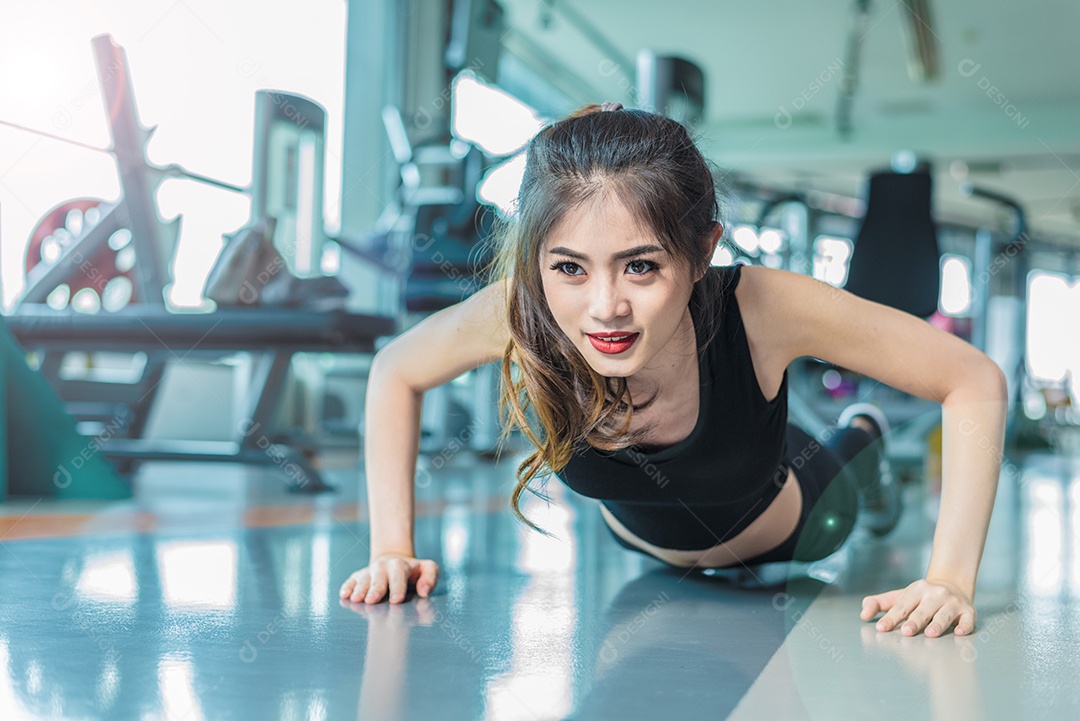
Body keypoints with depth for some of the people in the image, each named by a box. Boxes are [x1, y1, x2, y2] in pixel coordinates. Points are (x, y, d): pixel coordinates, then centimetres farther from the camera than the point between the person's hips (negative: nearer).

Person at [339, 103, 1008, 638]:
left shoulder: (760, 308, -44)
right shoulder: (517, 313, -39)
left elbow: (975, 380, -33)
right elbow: (395, 373, -18)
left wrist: (950, 579, -40)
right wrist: (393, 547, -25)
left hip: (787, 531, -2)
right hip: (637, 541, 2)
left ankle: (864, 431, 66)